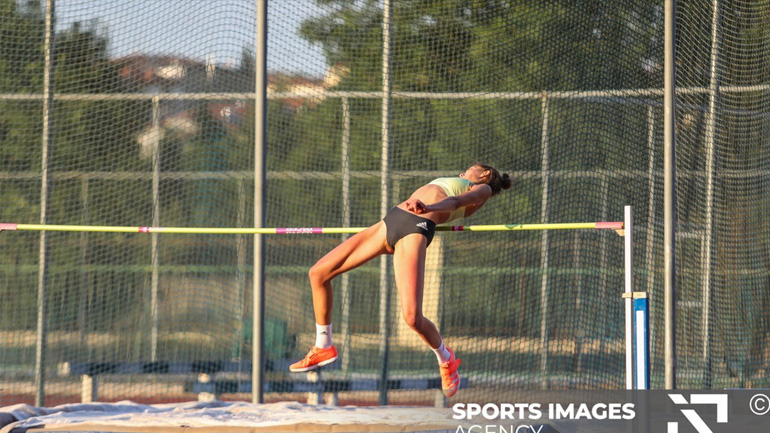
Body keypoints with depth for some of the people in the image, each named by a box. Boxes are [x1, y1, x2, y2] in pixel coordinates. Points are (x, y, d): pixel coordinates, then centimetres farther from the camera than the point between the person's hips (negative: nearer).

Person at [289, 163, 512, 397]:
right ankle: (323, 348, 17)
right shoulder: (450, 184, 36)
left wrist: (428, 207, -28)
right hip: (390, 221, 9)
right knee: (318, 273, 4)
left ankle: (446, 359, 7)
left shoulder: (482, 188, 12)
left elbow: (456, 201, -9)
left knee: (412, 317, -24)